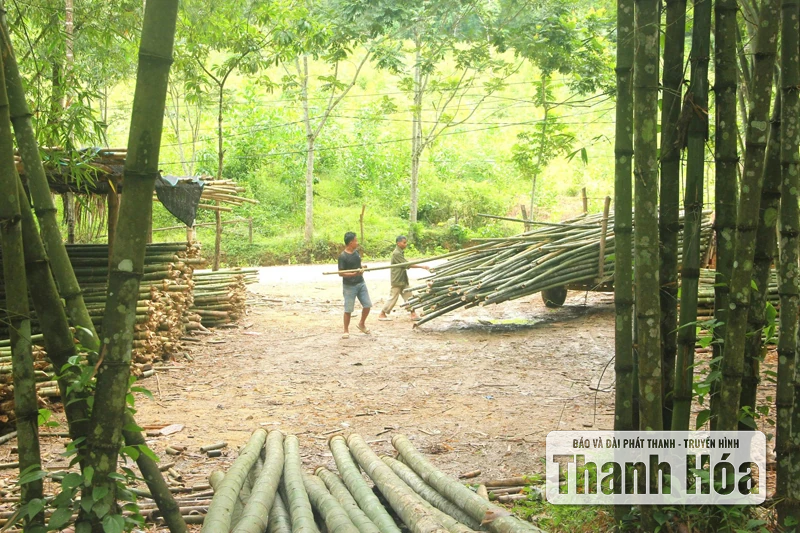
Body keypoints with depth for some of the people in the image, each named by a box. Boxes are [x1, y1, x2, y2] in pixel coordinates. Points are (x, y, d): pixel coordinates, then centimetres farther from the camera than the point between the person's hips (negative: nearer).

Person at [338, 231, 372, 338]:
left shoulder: (356, 252, 6)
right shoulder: (343, 257, -16)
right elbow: (341, 273, -18)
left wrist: (362, 267, 2)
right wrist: (354, 274, -28)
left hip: (360, 283, 7)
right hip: (349, 286, -7)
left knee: (367, 305, 7)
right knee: (348, 309, -1)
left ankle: (361, 324, 29)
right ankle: (346, 330, 13)